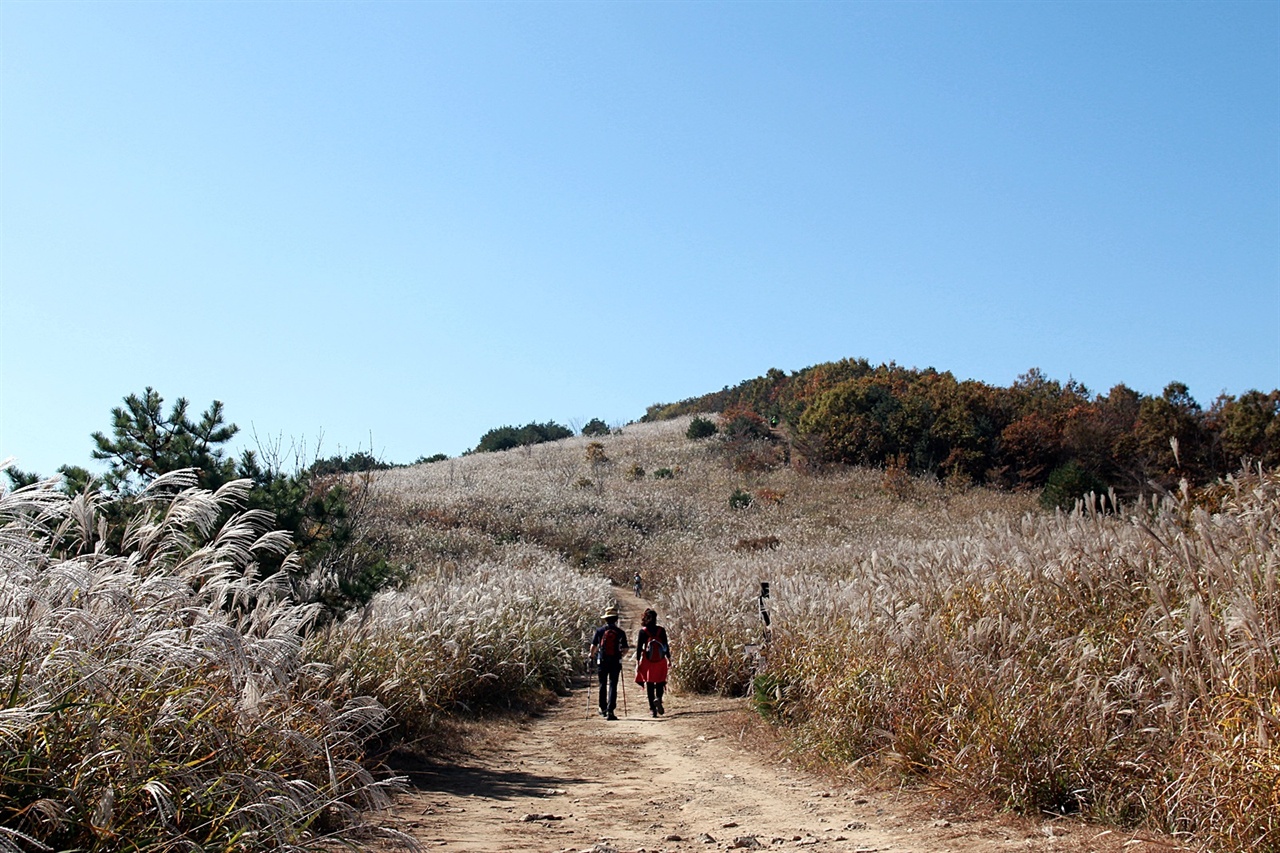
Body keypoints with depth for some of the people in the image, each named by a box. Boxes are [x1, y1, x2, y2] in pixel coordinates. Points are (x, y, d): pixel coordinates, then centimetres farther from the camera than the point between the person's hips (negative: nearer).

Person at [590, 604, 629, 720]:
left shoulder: (599, 630, -2)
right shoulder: (620, 632, -2)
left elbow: (593, 646, -4)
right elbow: (625, 649, -3)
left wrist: (592, 655, 14)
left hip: (602, 661, 1)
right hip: (615, 662, -1)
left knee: (603, 685, 16)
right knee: (613, 686, 1)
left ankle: (603, 709, 25)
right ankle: (610, 711, -8)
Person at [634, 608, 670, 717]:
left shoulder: (643, 631, -4)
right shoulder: (661, 630, -1)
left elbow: (639, 648, -5)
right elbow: (666, 646, 2)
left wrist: (637, 662, 1)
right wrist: (669, 659, 11)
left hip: (647, 662, -1)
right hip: (661, 662, 1)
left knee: (649, 685, 8)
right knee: (660, 683, 14)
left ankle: (652, 708, 5)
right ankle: (658, 698, -15)